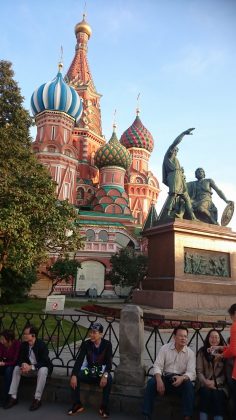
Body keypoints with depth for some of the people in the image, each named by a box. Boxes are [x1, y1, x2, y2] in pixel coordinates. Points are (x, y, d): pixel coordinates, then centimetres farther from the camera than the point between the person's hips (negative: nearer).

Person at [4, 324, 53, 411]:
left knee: (43, 370, -37)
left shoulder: (41, 344, -24)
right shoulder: (23, 345, -7)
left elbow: (44, 362, -26)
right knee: (16, 368, -13)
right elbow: (20, 359, -1)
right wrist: (23, 365, -25)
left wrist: (31, 367, -35)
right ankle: (13, 397, -9)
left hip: (41, 368, -6)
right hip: (29, 368, 6)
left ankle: (37, 399, -28)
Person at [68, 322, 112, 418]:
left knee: (108, 378, -35)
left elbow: (109, 362, -18)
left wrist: (105, 375, -38)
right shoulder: (86, 344, -8)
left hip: (101, 372, -2)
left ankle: (104, 407, -17)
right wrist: (74, 375, -31)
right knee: (75, 376, -24)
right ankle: (77, 404, -7)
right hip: (89, 372, 2)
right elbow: (79, 360, -15)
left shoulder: (107, 344, -13)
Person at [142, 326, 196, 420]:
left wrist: (182, 378, -35)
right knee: (151, 382, -27)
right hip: (165, 378, 0)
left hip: (181, 380, 0)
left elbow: (191, 372, -12)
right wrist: (159, 380, -27)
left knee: (189, 385, -32)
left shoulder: (190, 353, -2)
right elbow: (157, 366, -7)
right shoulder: (164, 348, -1)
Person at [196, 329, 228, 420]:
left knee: (217, 395, -30)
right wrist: (205, 382, -16)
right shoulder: (202, 352, 7)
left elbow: (225, 373, 2)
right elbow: (199, 371, 2)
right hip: (204, 384, 0)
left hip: (219, 385, 0)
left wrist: (215, 383, -12)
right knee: (206, 392, -30)